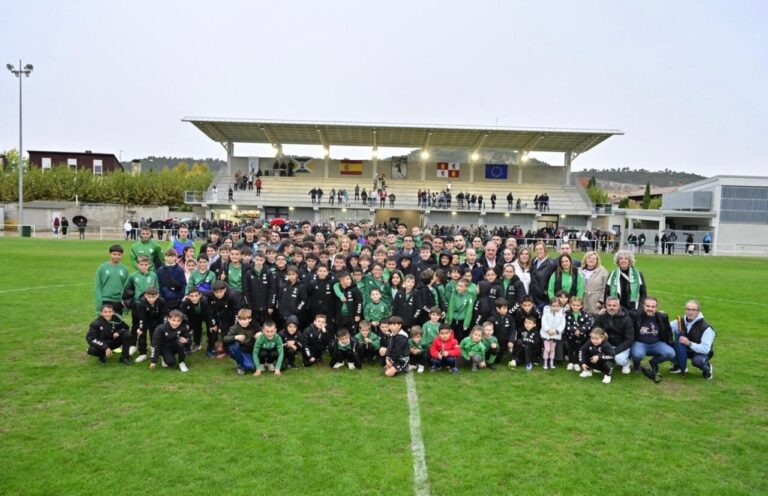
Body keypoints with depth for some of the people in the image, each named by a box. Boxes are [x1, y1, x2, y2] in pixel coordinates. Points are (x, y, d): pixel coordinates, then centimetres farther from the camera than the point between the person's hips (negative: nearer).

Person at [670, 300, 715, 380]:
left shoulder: (706, 328, -22)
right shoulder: (680, 322, -8)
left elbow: (705, 349, -28)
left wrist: (689, 343, -40)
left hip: (701, 353, -4)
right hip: (685, 350, 4)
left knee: (697, 360, -39)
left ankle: (707, 368, 1)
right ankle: (680, 366, -3)